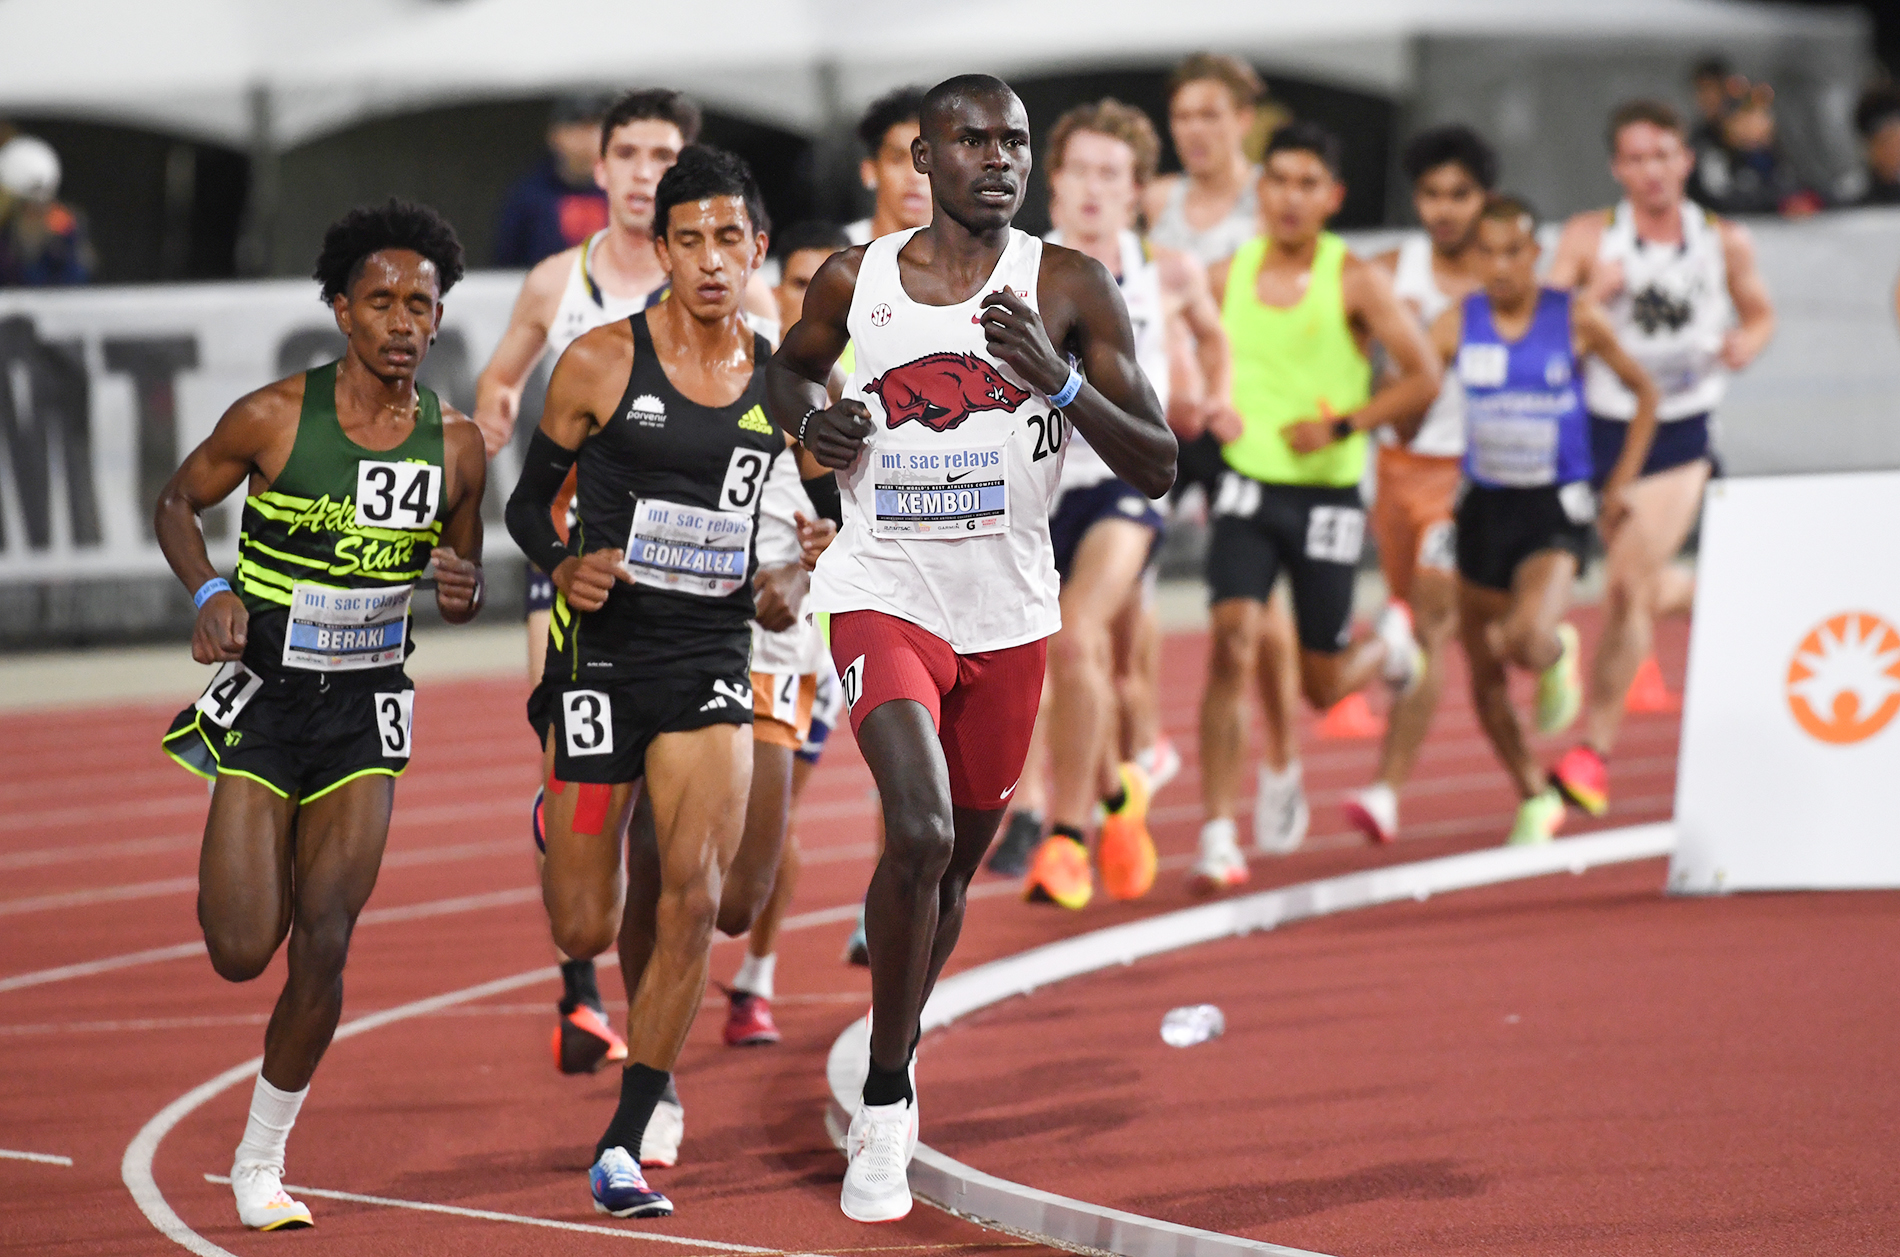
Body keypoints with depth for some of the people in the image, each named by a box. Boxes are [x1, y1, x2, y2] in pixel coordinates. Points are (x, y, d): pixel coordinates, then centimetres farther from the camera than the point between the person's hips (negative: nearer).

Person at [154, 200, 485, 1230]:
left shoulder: (455, 444, -1)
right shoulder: (274, 418, -11)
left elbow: (463, 581, 12)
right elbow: (176, 502, 3)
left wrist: (461, 589, -11)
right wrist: (209, 592, -14)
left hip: (365, 711, 2)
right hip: (264, 696, -2)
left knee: (323, 951, -5)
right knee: (243, 952, -7)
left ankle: (261, 1160, 12)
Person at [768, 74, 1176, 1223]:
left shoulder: (1070, 290, -7)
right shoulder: (855, 281, -3)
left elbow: (1158, 469, -10)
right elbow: (791, 368, 19)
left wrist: (1060, 382, -26)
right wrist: (813, 420, -4)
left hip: (1010, 613, 2)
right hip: (886, 597, -2)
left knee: (960, 859, 15)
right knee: (921, 834, -23)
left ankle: (891, 1066, 41)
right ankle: (885, 1105, -9)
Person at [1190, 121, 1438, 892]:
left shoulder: (1355, 281, -7)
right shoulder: (1227, 276, 2)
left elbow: (1422, 378, -7)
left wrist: (1343, 425, -18)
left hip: (1327, 496, -1)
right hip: (1249, 487, 2)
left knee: (1321, 685, 8)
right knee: (1231, 646, -18)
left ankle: (1390, 642, 45)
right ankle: (1218, 838, -15)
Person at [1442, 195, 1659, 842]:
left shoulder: (1576, 319, -6)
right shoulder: (1458, 323, -3)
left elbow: (1643, 392, 6)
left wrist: (1621, 482, 2)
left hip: (1555, 511, -3)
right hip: (1484, 509, 3)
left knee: (1529, 643, -27)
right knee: (1486, 676, 9)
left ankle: (1559, 654, 12)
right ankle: (1535, 798, 31)